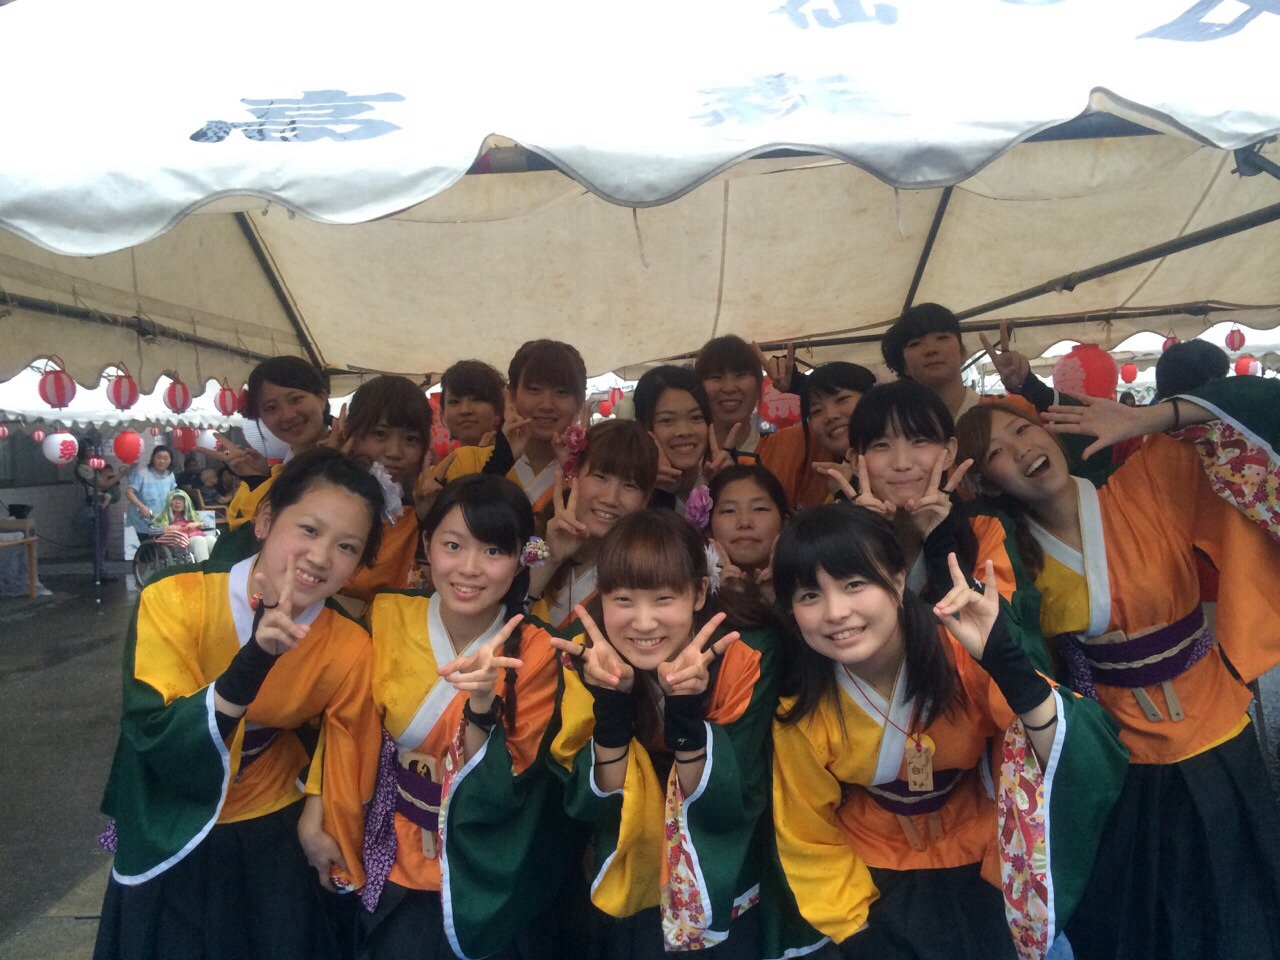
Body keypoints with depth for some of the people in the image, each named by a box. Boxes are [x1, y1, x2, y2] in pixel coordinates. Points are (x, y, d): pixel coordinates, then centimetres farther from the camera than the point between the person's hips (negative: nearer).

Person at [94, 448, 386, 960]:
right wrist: (252, 662, -41)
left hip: (276, 838, 1)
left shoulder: (349, 648, -17)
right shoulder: (175, 601, -22)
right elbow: (156, 742, -28)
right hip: (171, 840, 0)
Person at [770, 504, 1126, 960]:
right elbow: (809, 840, -3)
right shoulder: (801, 712, -18)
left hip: (985, 859, 2)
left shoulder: (962, 651, -22)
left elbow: (1077, 760, -29)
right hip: (878, 876, -2)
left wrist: (1006, 660, -41)